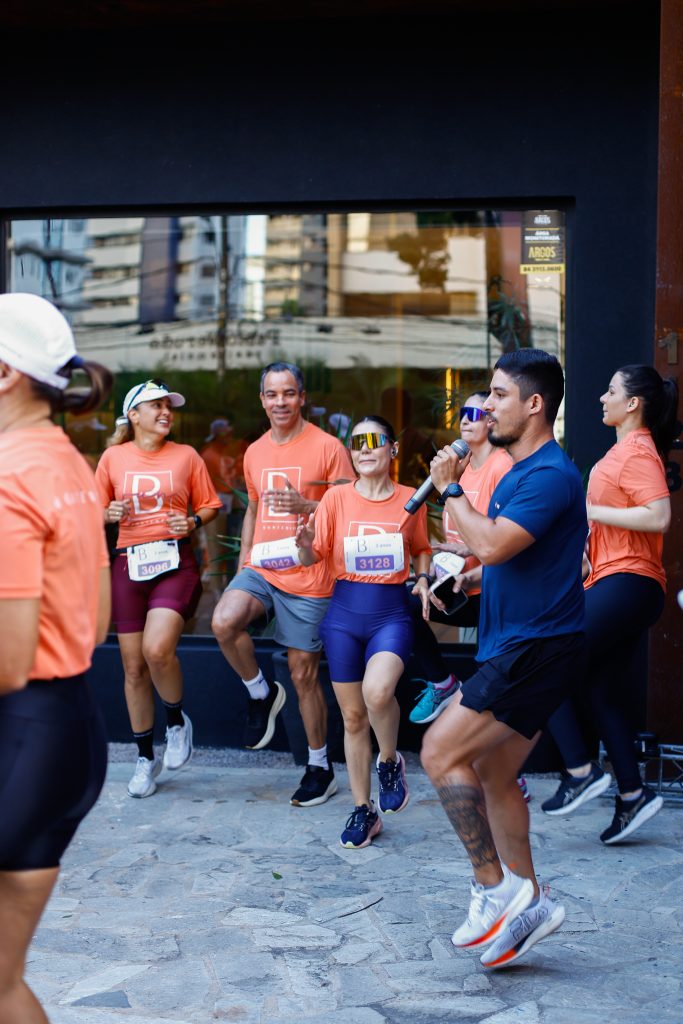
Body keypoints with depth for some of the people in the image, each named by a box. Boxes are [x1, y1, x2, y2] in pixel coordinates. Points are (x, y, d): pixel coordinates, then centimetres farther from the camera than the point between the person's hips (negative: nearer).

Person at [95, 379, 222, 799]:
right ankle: (146, 757, 22)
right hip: (129, 564, 2)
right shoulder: (114, 457, 5)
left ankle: (177, 720, 6)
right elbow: (96, 509, 11)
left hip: (175, 563, -2)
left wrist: (193, 522, -8)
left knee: (157, 649, -24)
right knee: (134, 667, 5)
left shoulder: (186, 455, 5)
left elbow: (210, 504, 12)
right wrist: (110, 514, -11)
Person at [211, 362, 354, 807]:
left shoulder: (327, 447, -6)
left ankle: (320, 767, 20)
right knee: (224, 621, -26)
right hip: (260, 568, 4)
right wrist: (243, 560, 16)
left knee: (304, 674, 3)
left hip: (307, 576, -4)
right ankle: (261, 693, 1)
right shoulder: (255, 452, 12)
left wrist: (305, 505, -21)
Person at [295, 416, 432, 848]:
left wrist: (423, 578, -2)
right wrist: (306, 546, -23)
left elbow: (421, 549, 18)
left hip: (393, 611, -1)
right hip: (345, 611, 2)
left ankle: (390, 761, 3)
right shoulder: (337, 497, 0)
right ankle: (363, 810, 20)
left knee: (378, 691, -28)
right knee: (353, 715, 6)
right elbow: (314, 558, 0)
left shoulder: (410, 499, 2)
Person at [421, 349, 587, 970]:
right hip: (517, 647, 10)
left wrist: (451, 487, -14)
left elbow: (491, 545, -26)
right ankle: (525, 902, 20)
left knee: (441, 752, -11)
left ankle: (495, 887, -4)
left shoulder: (551, 475, -16)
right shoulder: (519, 472, 16)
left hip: (536, 650, -10)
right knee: (493, 773, 13)